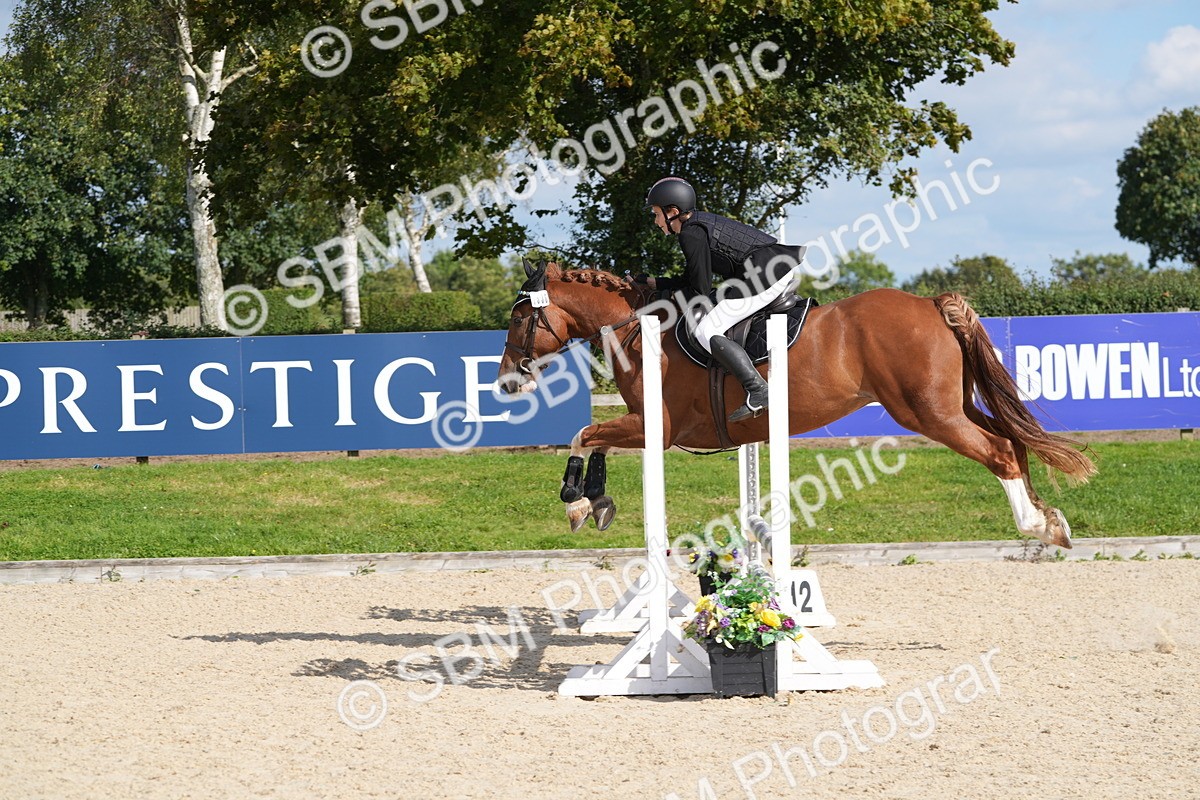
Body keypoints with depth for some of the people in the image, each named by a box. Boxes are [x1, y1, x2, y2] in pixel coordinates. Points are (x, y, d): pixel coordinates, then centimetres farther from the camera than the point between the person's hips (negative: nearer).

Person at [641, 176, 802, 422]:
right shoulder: (700, 224, 22)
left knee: (706, 332, -9)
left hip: (768, 272, -10)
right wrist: (651, 282, 29)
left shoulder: (691, 234, -7)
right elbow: (691, 280, 28)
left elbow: (700, 290, -6)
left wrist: (668, 297, 9)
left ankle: (758, 391, -22)